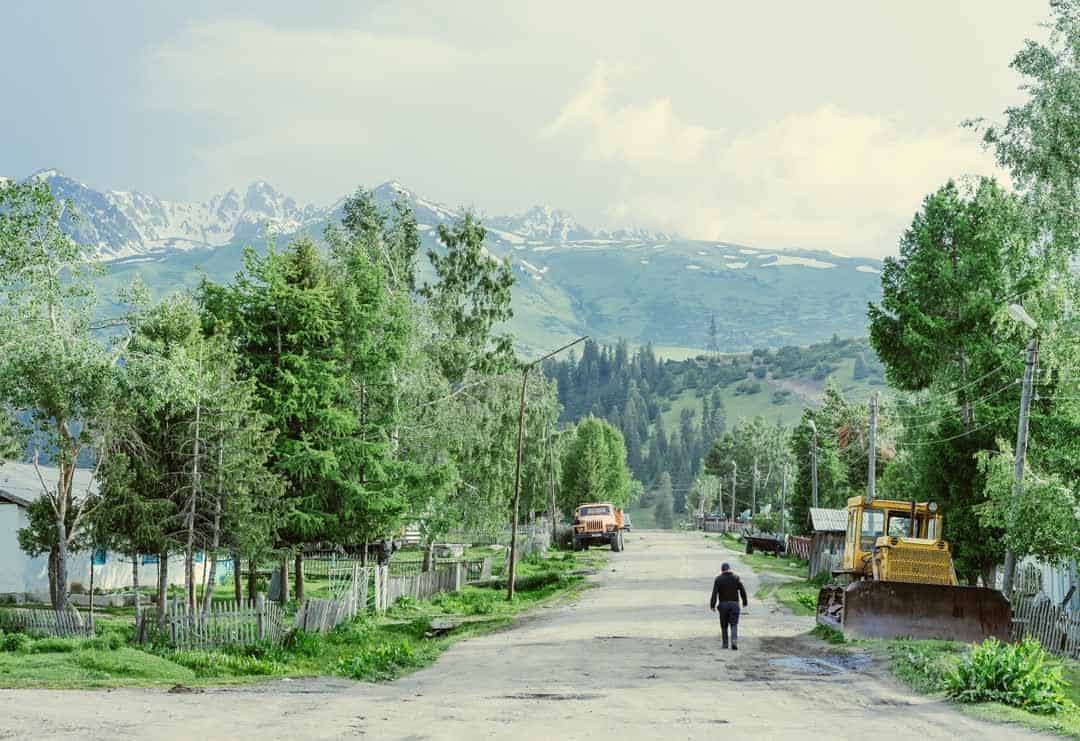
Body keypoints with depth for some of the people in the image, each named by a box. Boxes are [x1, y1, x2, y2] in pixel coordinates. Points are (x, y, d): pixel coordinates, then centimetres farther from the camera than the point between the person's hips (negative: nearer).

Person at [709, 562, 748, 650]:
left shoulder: (718, 579, -3)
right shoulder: (736, 578, 2)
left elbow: (714, 593, -9)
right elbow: (743, 591, 1)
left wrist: (712, 605, -7)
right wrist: (744, 602, 12)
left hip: (723, 604, 0)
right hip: (734, 604, 0)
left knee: (724, 625, 12)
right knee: (734, 624, 0)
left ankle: (725, 644, 14)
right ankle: (734, 641, -20)